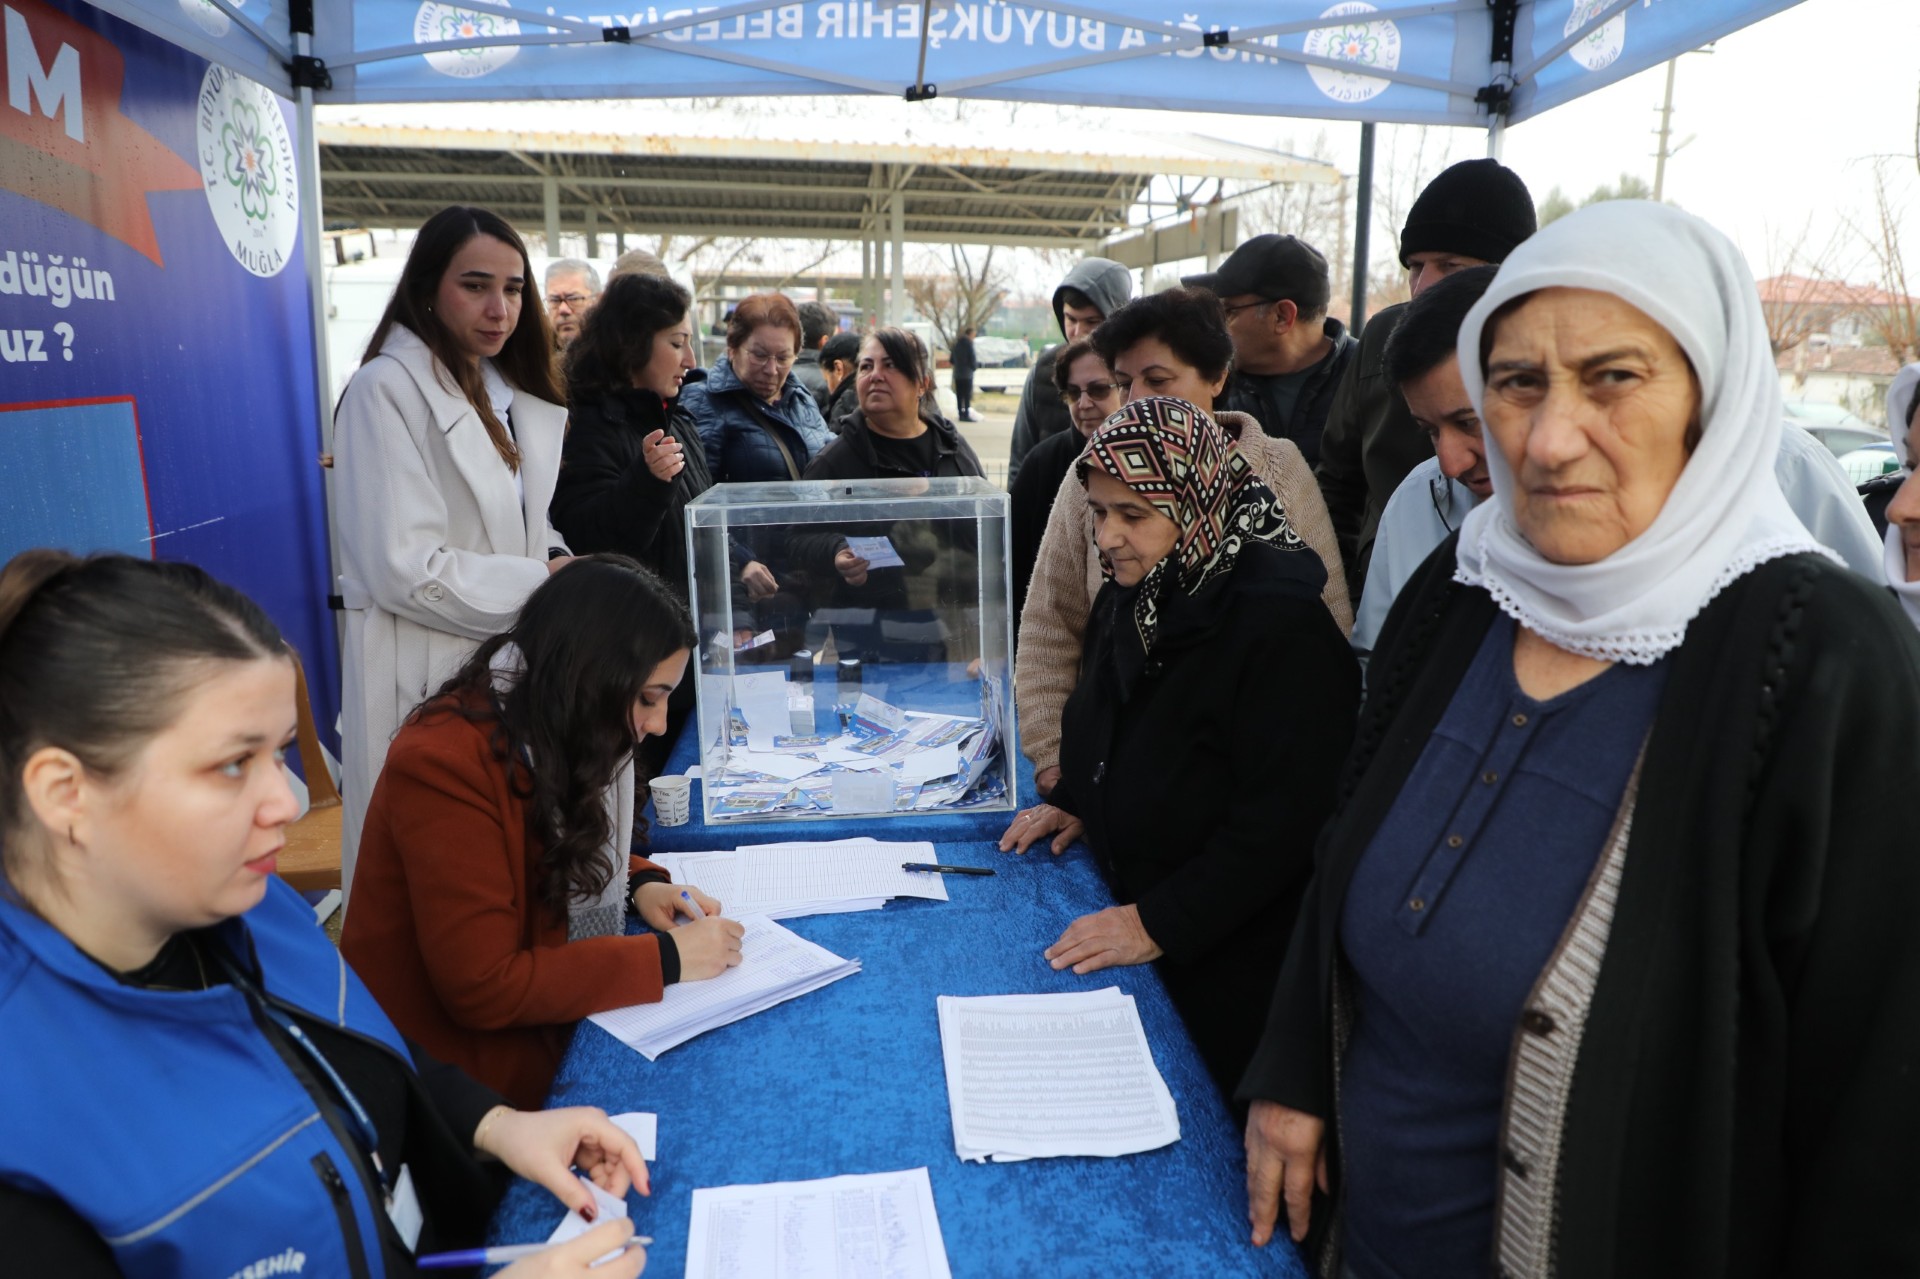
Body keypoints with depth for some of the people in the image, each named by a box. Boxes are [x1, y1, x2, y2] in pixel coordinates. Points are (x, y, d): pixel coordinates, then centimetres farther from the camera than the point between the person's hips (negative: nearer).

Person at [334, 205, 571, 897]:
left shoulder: (511, 395, 15)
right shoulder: (386, 390, -11)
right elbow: (405, 569, -18)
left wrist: (559, 561, 0)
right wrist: (543, 583, -14)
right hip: (425, 678, -7)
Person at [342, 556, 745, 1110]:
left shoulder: (550, 733, -2)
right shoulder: (446, 765, -26)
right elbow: (482, 987, -27)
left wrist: (642, 884, -3)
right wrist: (666, 959, -24)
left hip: (539, 1024, 8)